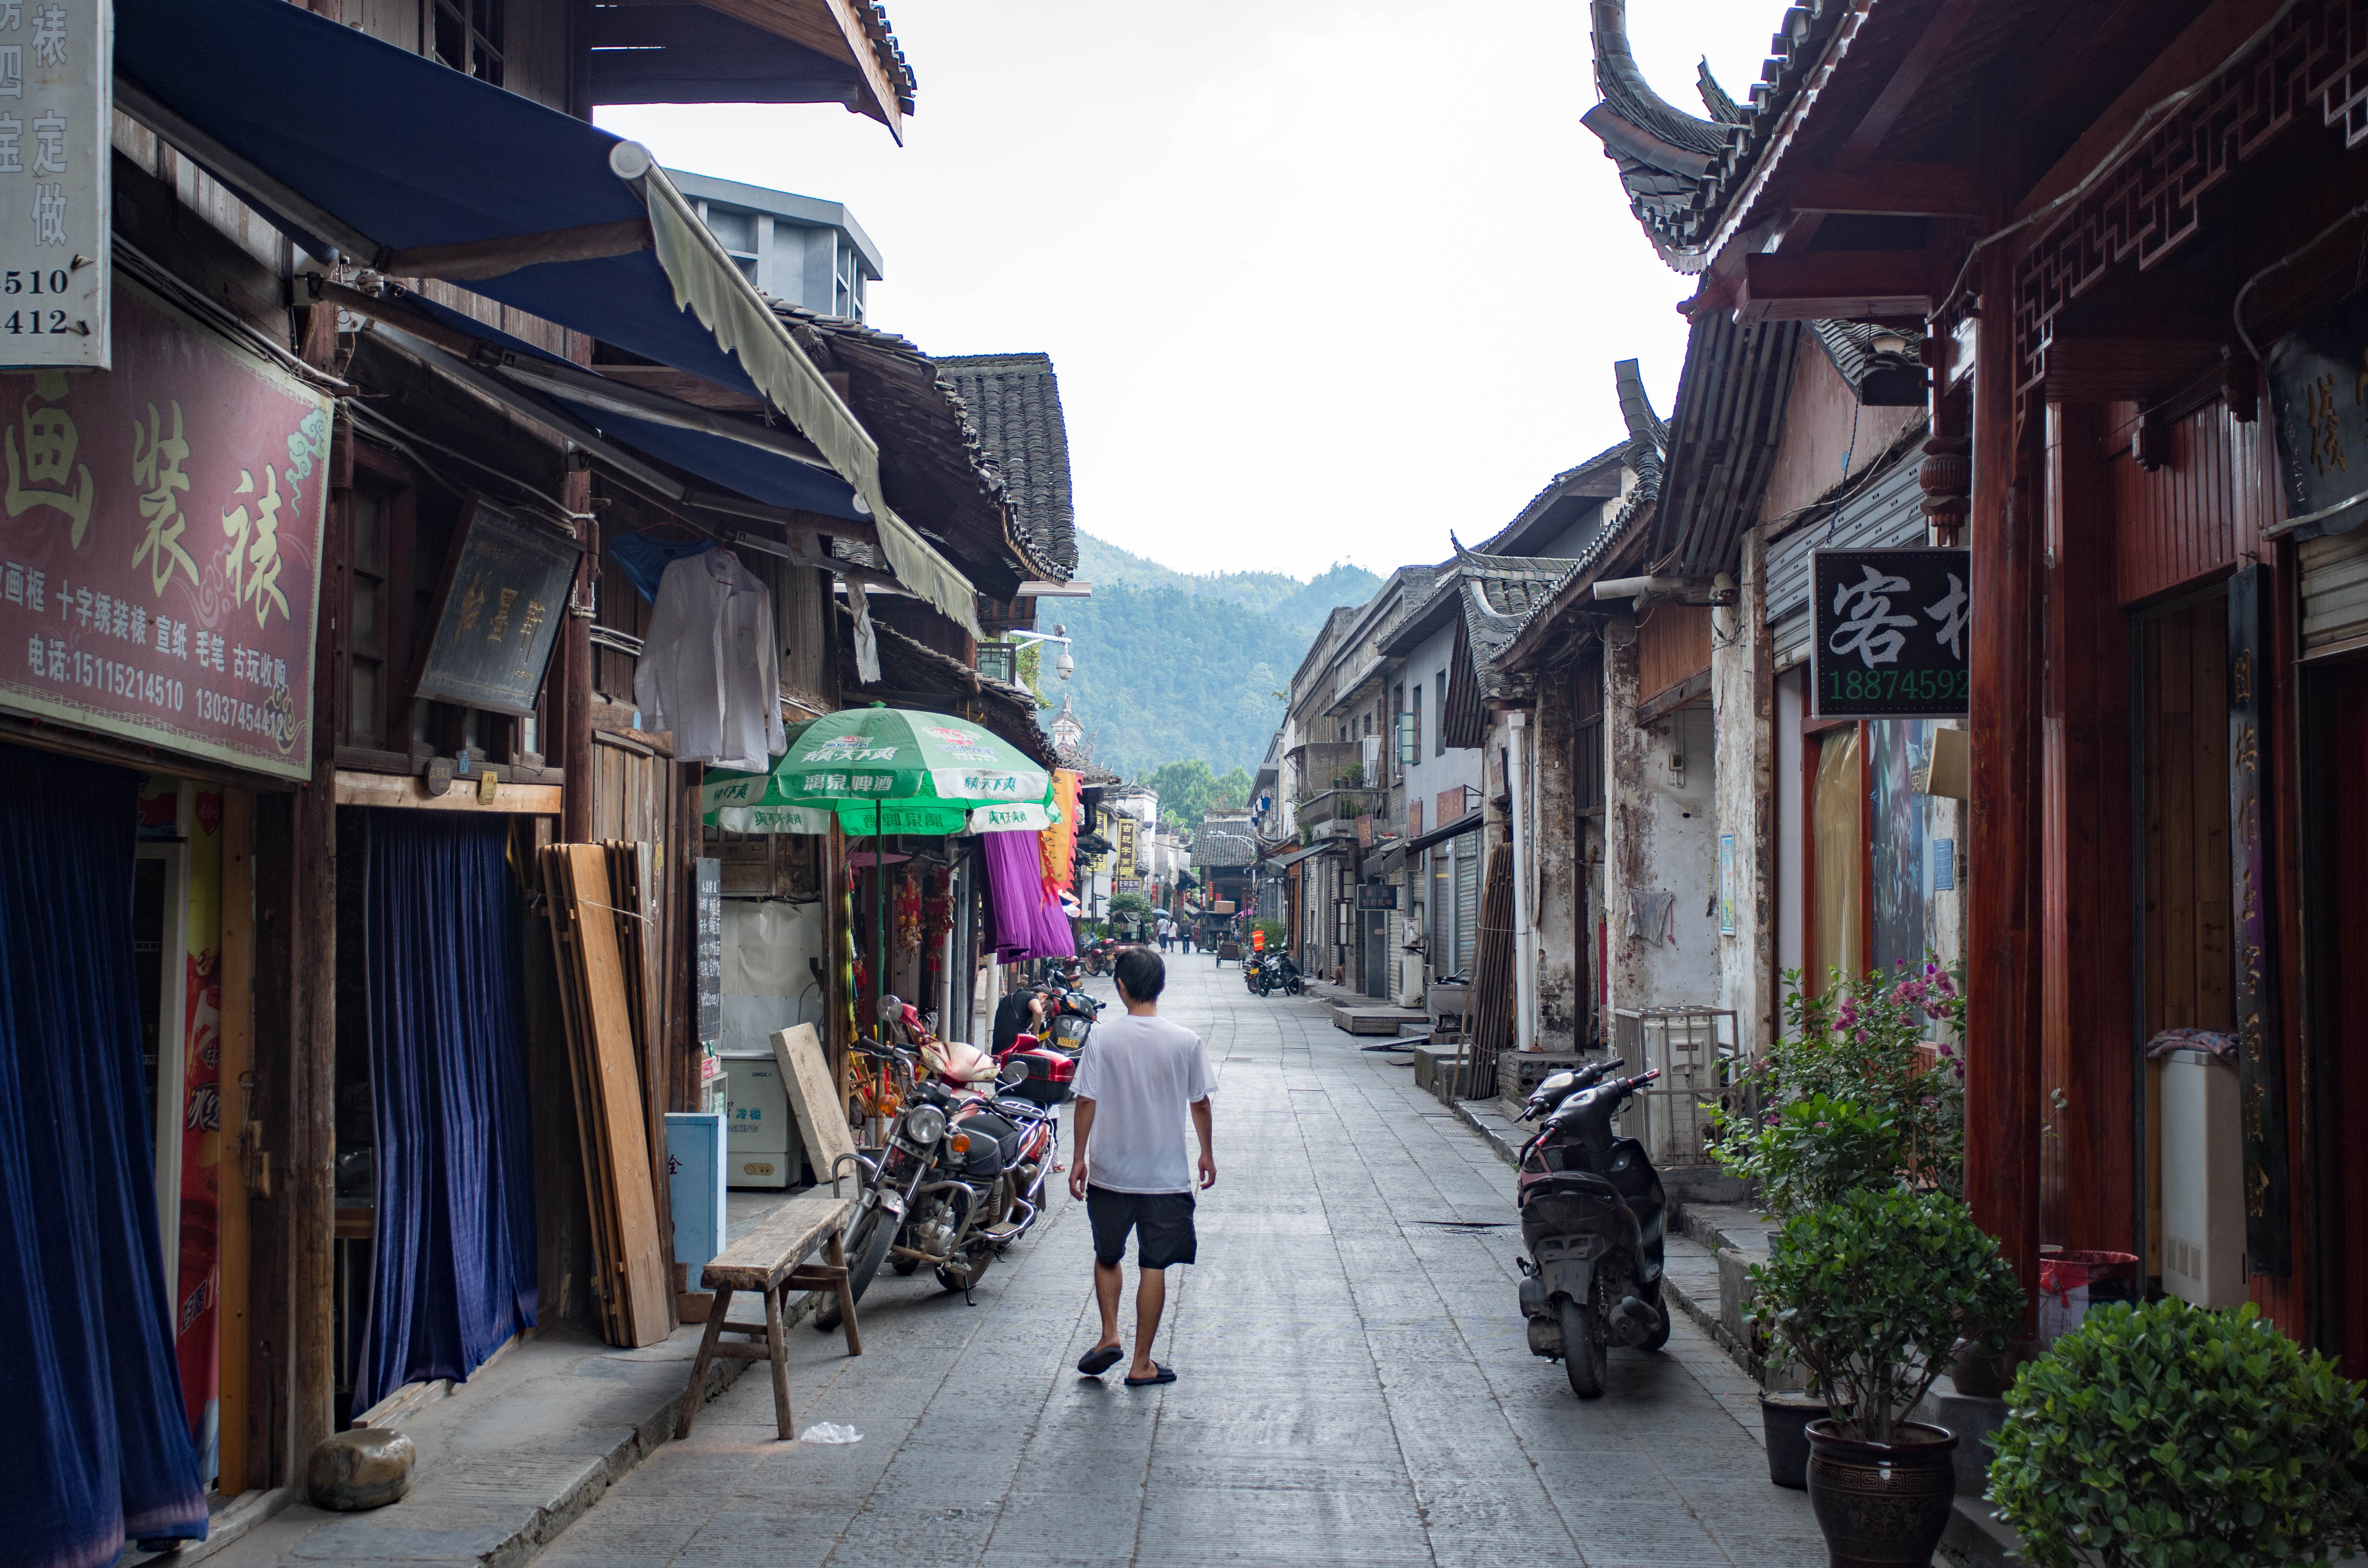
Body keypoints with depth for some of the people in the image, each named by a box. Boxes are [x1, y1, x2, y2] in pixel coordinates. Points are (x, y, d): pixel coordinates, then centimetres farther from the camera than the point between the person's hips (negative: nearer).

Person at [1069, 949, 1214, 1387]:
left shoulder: (1103, 1038, -8)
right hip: (1166, 1174, 0)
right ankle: (1142, 1364, 10)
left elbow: (1087, 1101, -6)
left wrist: (1079, 1158, 4)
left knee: (1107, 1256, 21)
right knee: (1154, 1265, 6)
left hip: (1110, 1172, 0)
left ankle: (1109, 1335, 10)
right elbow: (1199, 1103, 2)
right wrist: (1207, 1153, 16)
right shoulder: (1185, 1041, -6)